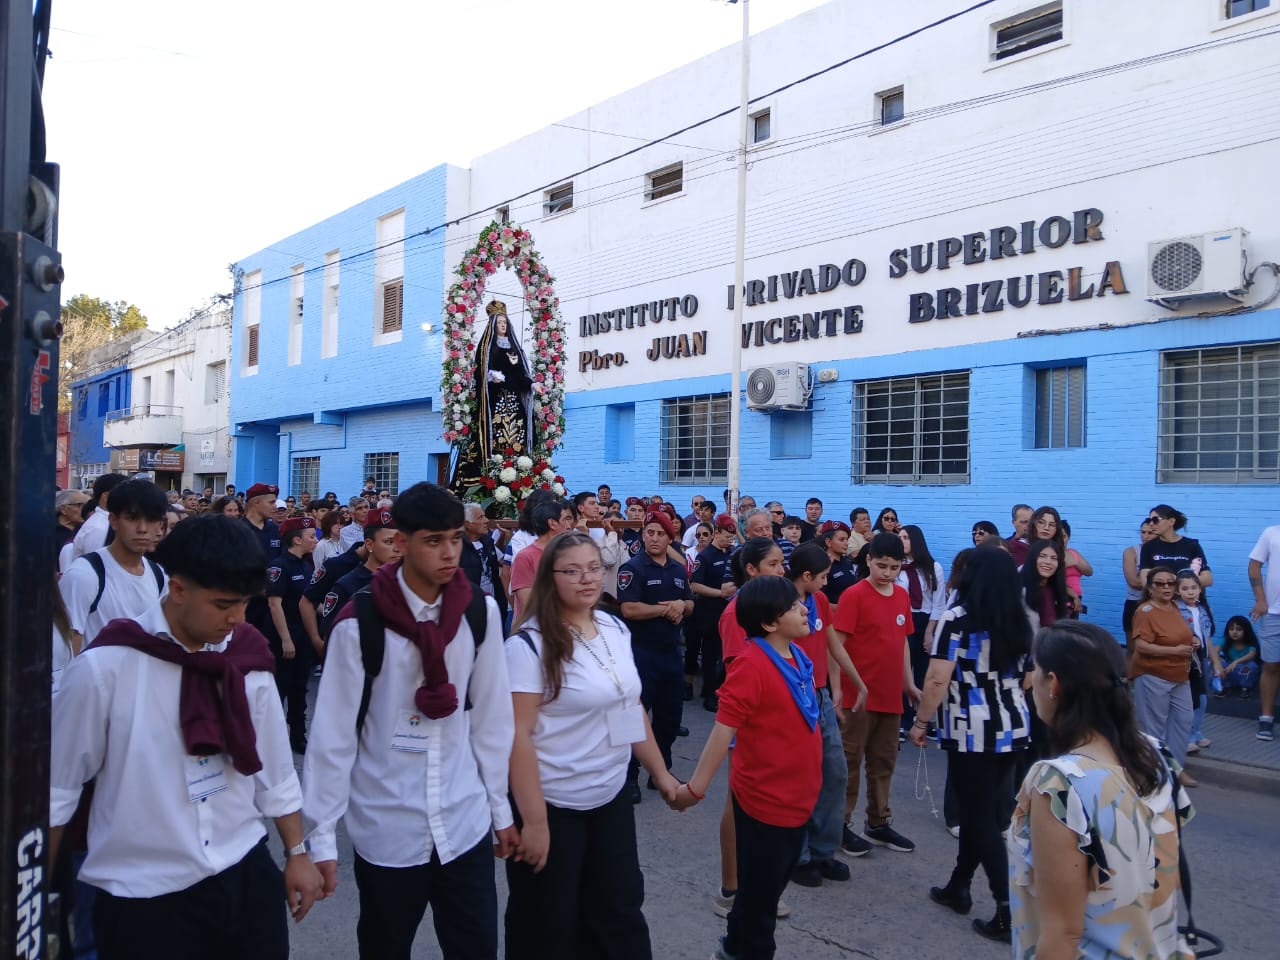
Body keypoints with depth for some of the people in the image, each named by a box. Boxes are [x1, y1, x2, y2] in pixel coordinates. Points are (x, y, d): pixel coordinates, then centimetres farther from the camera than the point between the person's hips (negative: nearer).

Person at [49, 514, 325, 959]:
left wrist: (297, 852, 11)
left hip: (245, 874, 4)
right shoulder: (105, 667, -15)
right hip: (144, 894, -3)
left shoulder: (246, 656, -3)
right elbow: (57, 786, -5)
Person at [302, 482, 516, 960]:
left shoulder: (481, 612, -4)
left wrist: (500, 808, 8)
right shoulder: (359, 622, -13)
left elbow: (492, 716, 3)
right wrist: (322, 834, -6)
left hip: (465, 824, 2)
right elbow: (332, 732, -9)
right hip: (384, 830, -2)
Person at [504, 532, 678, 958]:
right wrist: (533, 821, -21)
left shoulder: (616, 628, 3)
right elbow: (517, 736, -20)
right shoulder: (530, 644, -17)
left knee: (621, 911, 17)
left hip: (612, 797, 6)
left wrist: (660, 772, 14)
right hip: (554, 806, -6)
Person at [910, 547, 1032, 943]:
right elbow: (1028, 678, 18)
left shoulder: (958, 618, -12)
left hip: (973, 733, -6)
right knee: (981, 810, 18)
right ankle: (958, 887, 29)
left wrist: (920, 722, -6)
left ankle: (1008, 910, -1)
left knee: (981, 818, 2)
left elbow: (937, 680, -16)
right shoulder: (1020, 622, 8)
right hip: (1013, 729, 7)